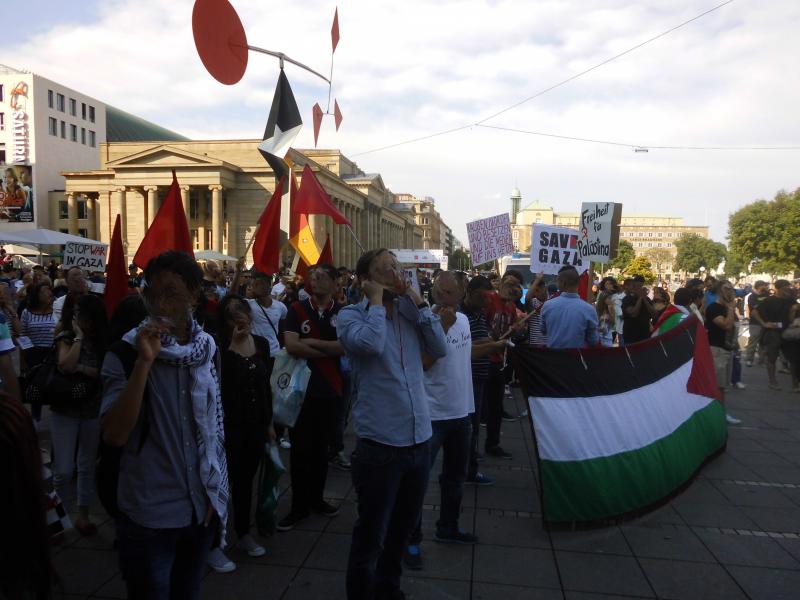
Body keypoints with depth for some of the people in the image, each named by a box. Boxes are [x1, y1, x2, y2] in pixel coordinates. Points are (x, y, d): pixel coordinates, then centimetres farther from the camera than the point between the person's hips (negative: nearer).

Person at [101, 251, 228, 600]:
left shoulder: (207, 347, 0)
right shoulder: (126, 353, -11)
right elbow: (114, 435, -23)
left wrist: (216, 491, 11)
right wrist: (144, 362, -30)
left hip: (201, 508, 4)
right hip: (149, 515, -4)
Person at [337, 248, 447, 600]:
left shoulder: (409, 312, 9)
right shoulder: (351, 314, -6)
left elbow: (440, 349, -3)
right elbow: (370, 343, -27)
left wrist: (417, 300, -4)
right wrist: (376, 299, -14)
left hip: (419, 438, 6)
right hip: (380, 442, -6)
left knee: (403, 527, 24)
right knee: (371, 534, 9)